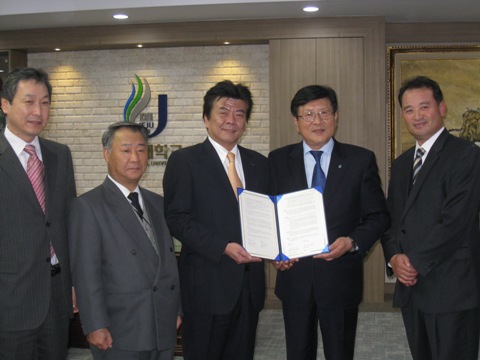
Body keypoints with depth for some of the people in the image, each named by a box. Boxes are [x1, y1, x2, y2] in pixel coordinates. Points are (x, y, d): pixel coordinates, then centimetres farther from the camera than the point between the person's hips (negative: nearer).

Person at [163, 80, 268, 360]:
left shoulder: (259, 163, 12)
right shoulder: (184, 161, -3)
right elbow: (177, 219, -10)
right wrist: (223, 247, -19)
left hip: (249, 283, 5)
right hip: (206, 283, -4)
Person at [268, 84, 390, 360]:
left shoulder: (361, 160, -1)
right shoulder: (278, 160, 3)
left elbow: (379, 216, 1)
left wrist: (353, 242, -17)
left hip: (341, 279, -1)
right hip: (294, 277, 1)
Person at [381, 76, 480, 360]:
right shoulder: (402, 163, 16)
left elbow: (456, 221, -16)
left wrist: (415, 262, -12)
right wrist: (394, 257, -4)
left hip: (451, 287, -7)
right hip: (410, 286, 7)